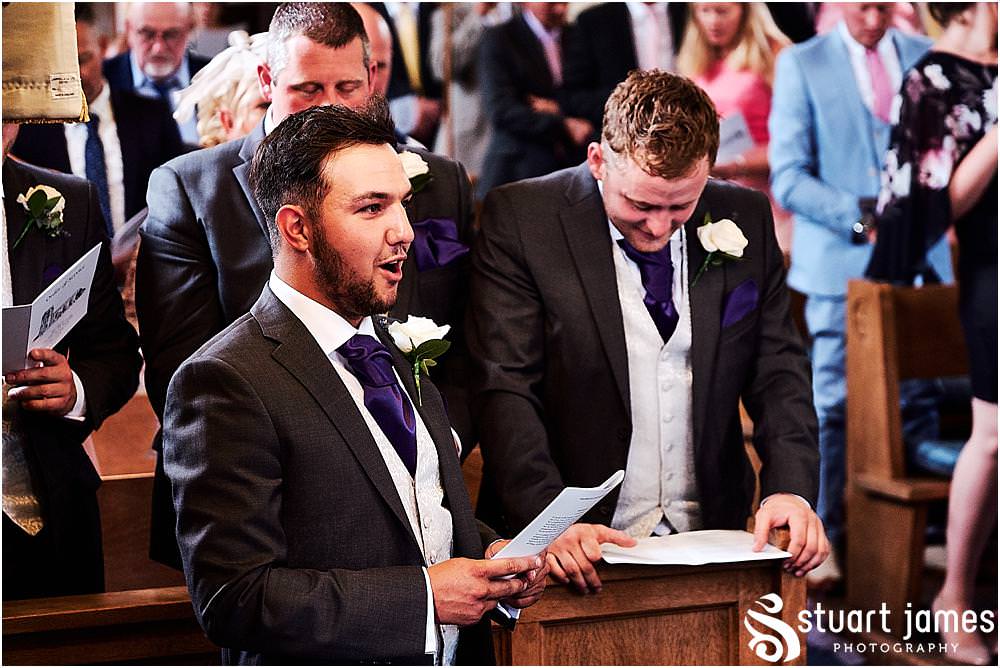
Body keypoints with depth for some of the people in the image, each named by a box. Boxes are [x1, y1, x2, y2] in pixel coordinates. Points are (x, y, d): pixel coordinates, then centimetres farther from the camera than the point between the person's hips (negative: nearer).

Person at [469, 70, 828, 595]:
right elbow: (504, 390, -10)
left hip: (708, 540, 3)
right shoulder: (519, 218, -6)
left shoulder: (745, 220, 5)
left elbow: (778, 372, 8)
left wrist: (790, 488, -9)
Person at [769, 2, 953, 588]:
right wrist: (861, 215, -16)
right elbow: (787, 177, -4)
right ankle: (824, 542, 7)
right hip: (842, 263, -3)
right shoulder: (801, 65, 1)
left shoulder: (927, 57, 9)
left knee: (920, 401, 5)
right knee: (833, 405, -1)